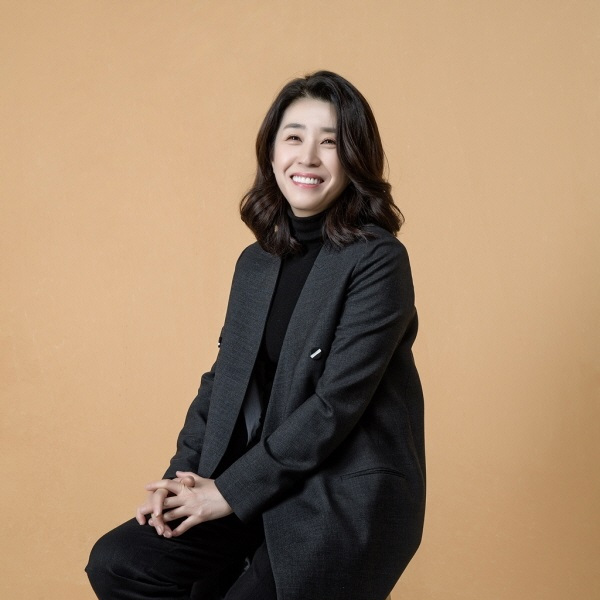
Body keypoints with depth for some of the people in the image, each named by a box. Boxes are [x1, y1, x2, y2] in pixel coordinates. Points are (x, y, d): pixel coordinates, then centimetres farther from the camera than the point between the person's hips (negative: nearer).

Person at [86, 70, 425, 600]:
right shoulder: (255, 264, 9)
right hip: (262, 492, 6)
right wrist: (183, 476, -3)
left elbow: (336, 403, -18)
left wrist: (229, 491, -14)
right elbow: (223, 380, 11)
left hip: (345, 501, -6)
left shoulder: (377, 261, -13)